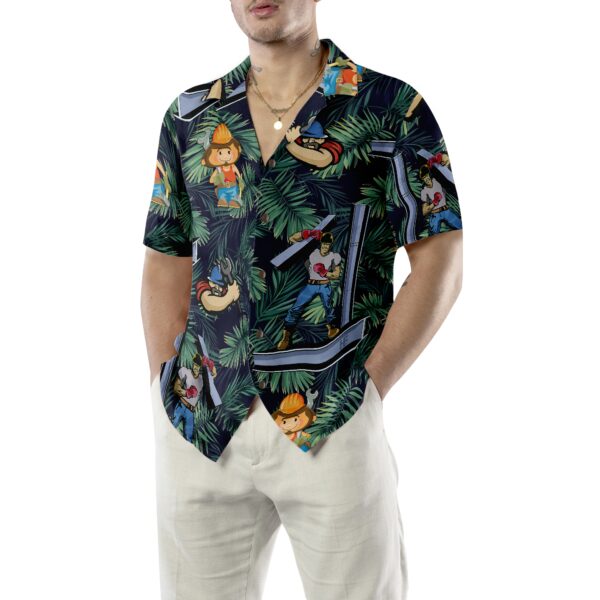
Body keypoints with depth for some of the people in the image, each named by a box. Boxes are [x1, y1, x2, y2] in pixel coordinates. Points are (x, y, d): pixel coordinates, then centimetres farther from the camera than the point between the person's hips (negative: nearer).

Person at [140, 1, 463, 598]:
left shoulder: (392, 108, 0)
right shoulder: (189, 117, 11)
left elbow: (440, 263, -3)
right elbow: (166, 268, 12)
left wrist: (368, 390, -10)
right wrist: (168, 395, 2)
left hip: (333, 424, -3)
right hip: (199, 426, 3)